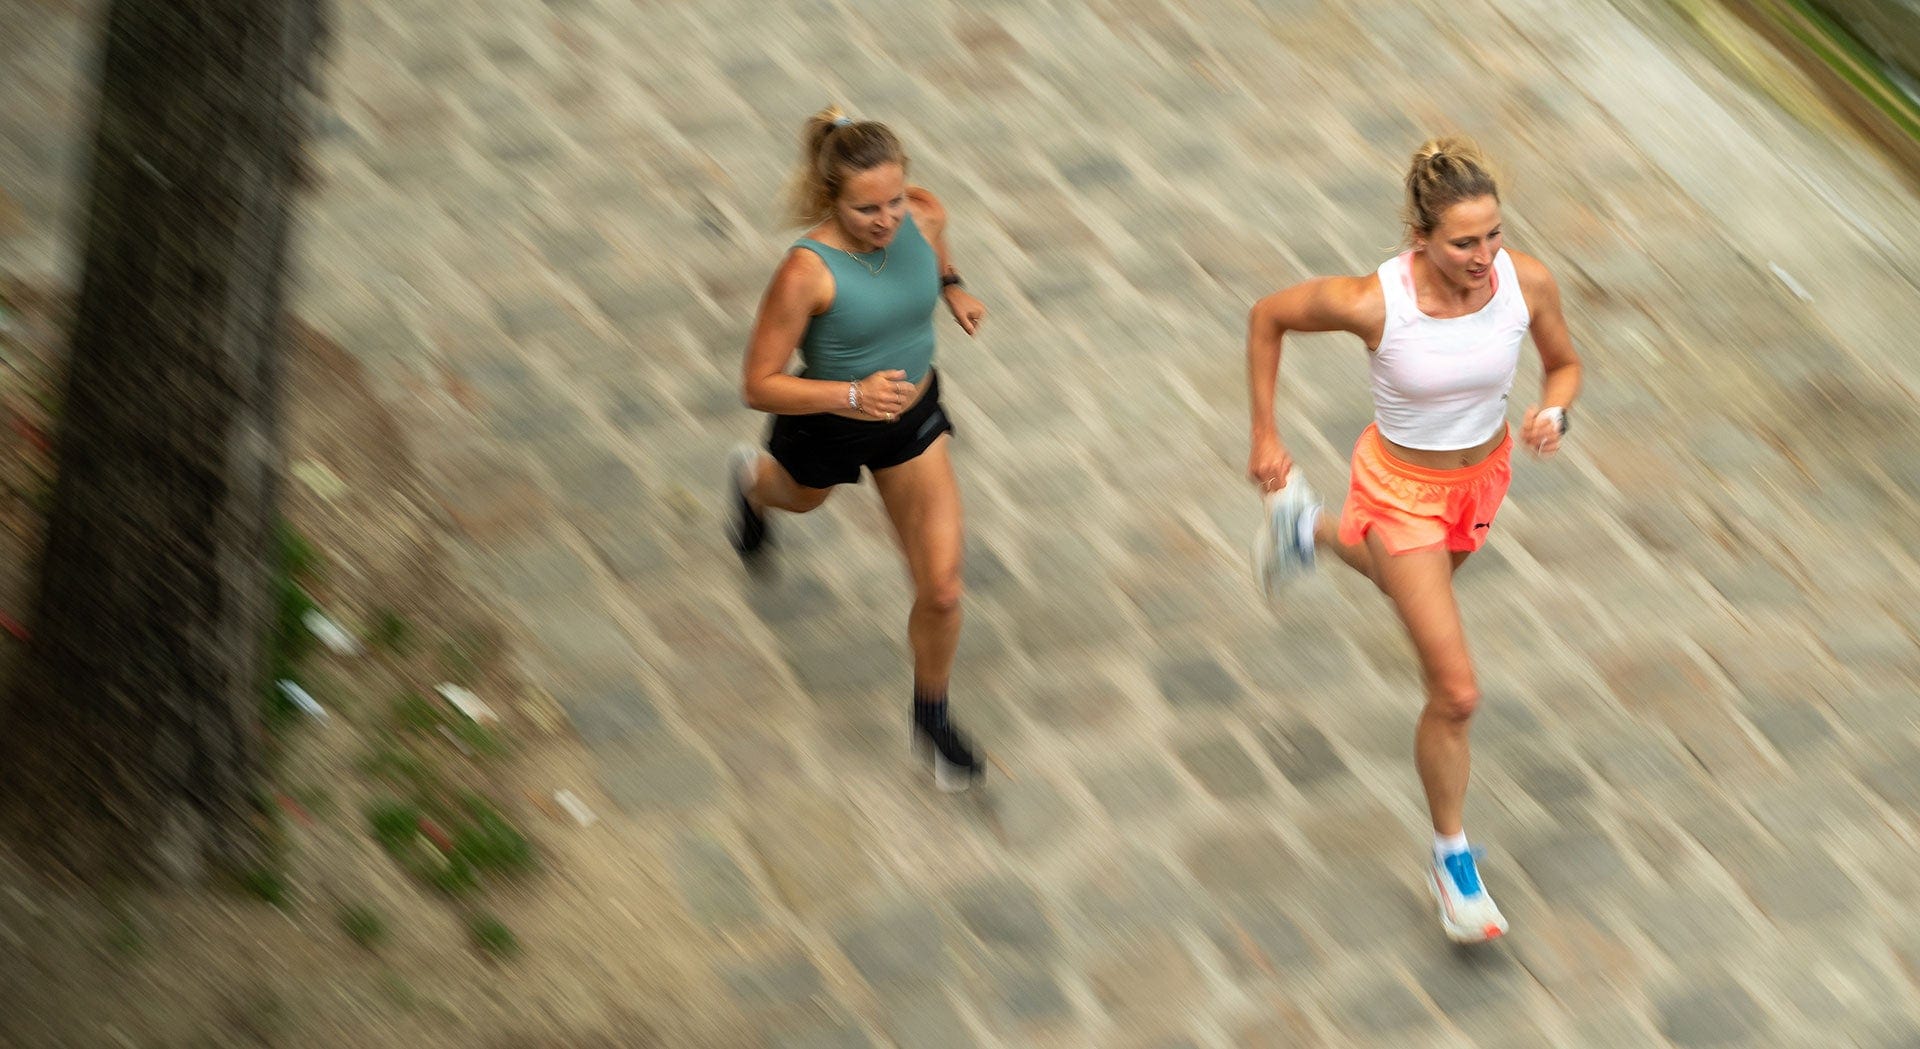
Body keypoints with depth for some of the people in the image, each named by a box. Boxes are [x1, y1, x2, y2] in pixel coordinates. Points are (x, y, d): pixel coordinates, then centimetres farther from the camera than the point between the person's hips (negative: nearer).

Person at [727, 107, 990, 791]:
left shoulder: (924, 217, -21)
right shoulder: (806, 271, -36)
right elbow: (759, 386, -30)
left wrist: (952, 285, 6)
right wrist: (852, 395, -40)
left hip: (912, 416, 3)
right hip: (828, 424, -3)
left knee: (941, 590, 0)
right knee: (802, 498, 34)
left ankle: (931, 714, 28)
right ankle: (752, 482, 73)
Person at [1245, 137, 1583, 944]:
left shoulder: (1526, 282, -23)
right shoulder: (1373, 303, -32)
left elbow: (1565, 364, -3)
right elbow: (1266, 317, -13)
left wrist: (1553, 412, -25)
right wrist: (1265, 436, -9)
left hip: (1482, 478, 5)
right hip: (1401, 490, -5)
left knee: (1411, 583, 36)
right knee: (1456, 694, -6)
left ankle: (1310, 529, 66)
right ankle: (1451, 859, 18)